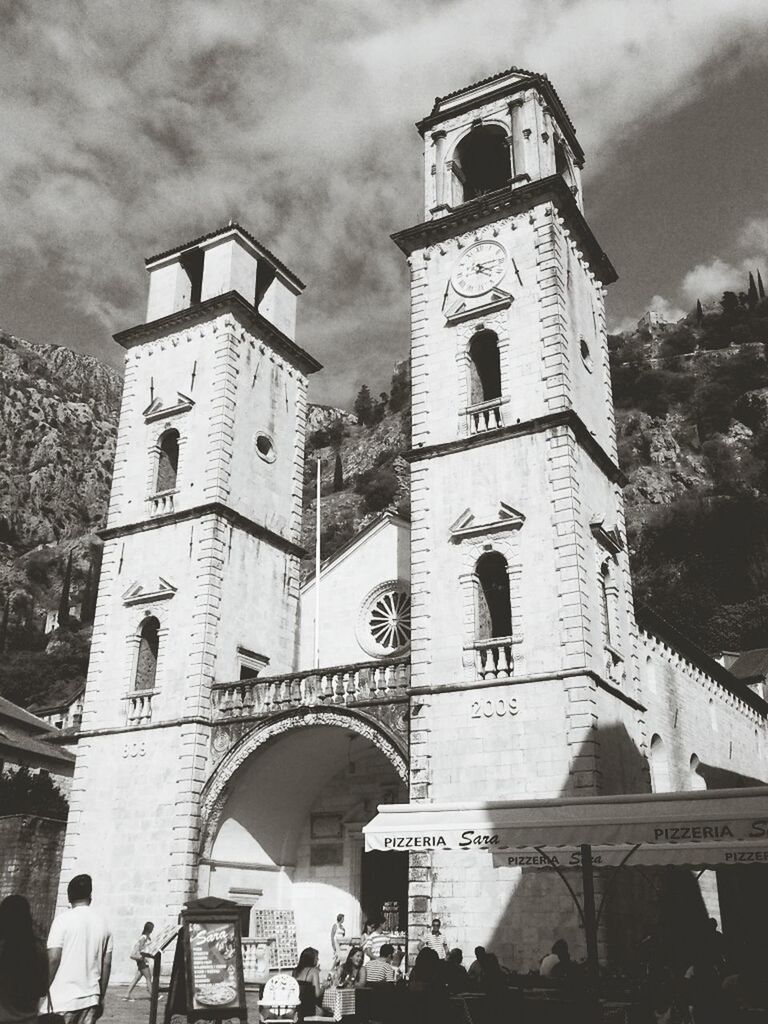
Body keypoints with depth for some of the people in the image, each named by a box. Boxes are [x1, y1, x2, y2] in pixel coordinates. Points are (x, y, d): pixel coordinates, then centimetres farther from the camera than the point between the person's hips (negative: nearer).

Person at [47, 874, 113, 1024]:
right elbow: (106, 964, 9)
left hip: (64, 999, -4)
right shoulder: (102, 924, 7)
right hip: (91, 999, 4)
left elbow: (53, 958, -11)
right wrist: (101, 998, 17)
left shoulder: (63, 920, -6)